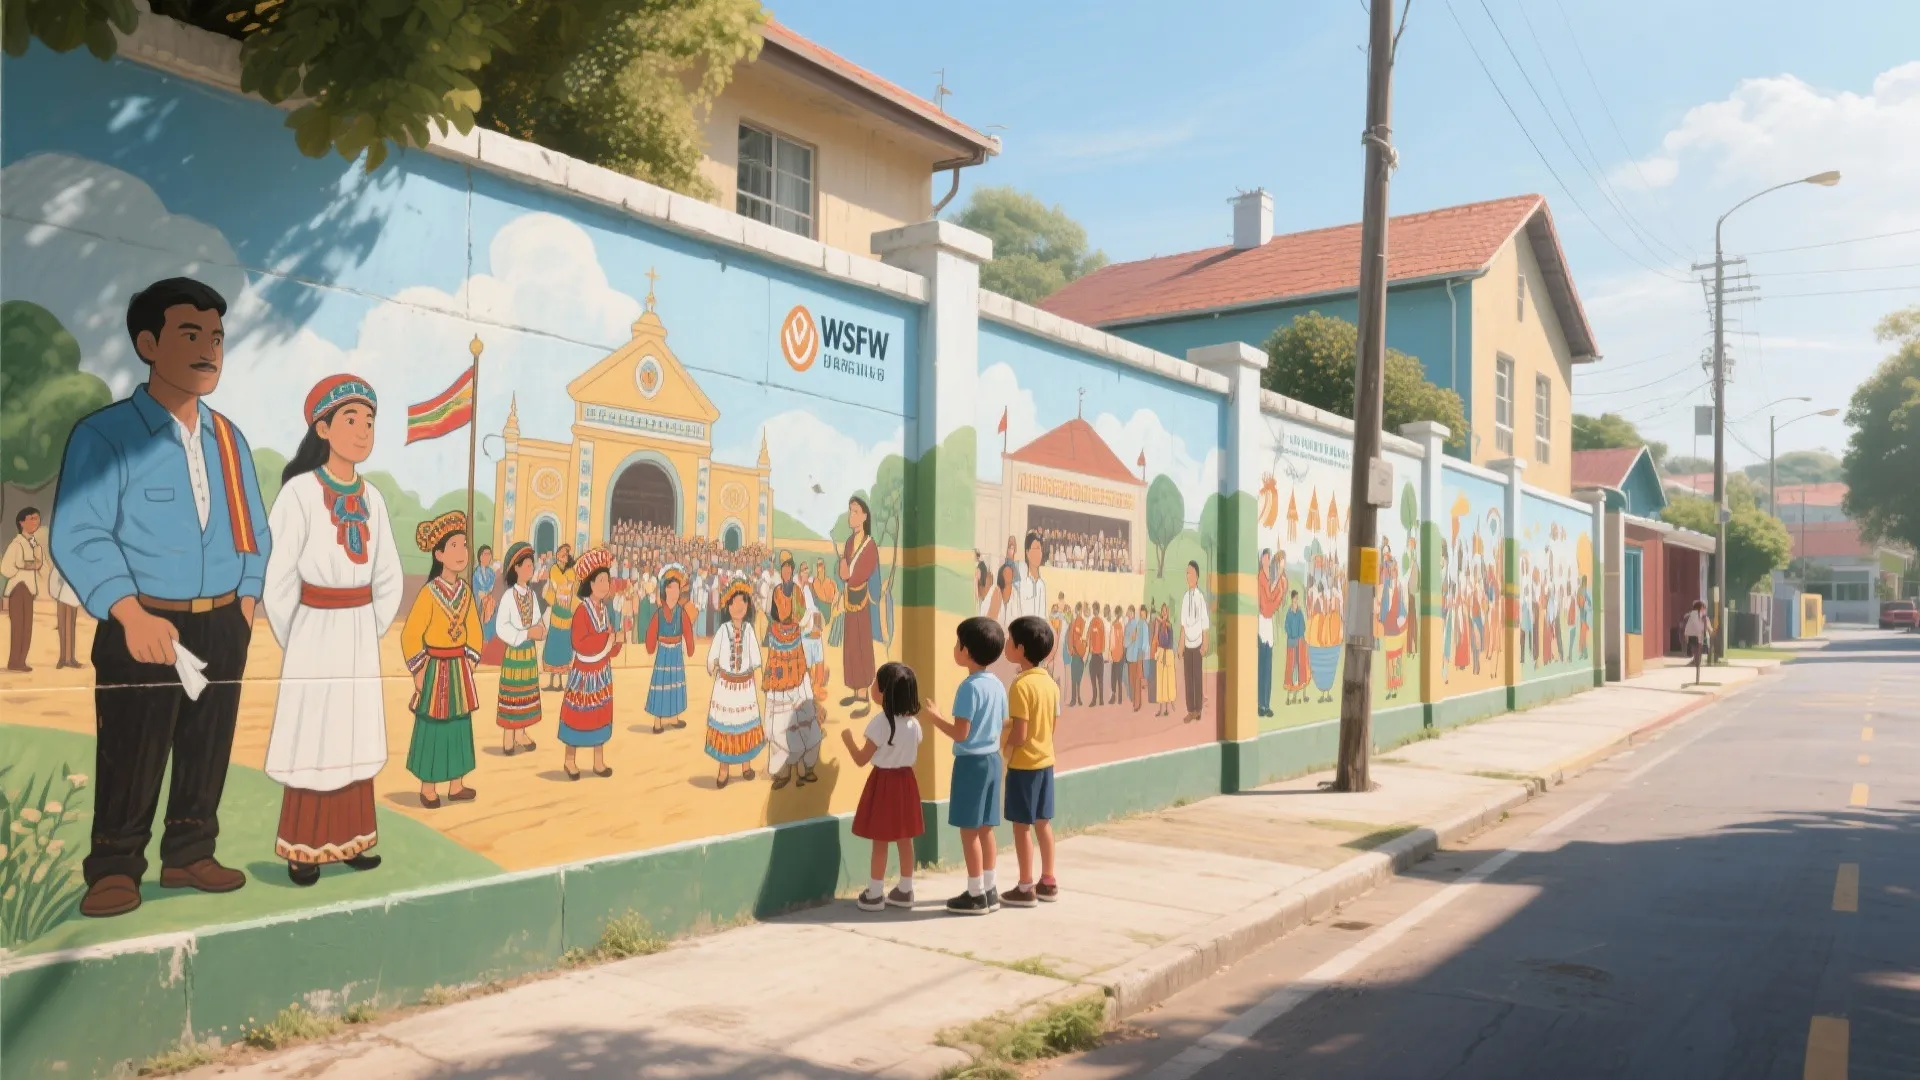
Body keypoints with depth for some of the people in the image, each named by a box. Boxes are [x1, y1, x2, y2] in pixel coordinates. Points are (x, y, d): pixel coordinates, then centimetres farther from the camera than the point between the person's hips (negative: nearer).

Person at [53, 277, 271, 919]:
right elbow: (78, 537, -15)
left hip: (221, 625, 6)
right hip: (143, 624, -5)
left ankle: (189, 854, 25)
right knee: (130, 756, 2)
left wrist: (246, 598, 5)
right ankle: (115, 868, 17)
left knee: (208, 751, 11)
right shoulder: (106, 433, -9)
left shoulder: (229, 439, 11)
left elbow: (253, 530, 16)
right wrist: (131, 614, -23)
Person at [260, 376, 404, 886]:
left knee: (354, 739, 11)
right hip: (315, 633, -5)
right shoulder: (300, 492, -11)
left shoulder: (371, 497, 6)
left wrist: (372, 632, 9)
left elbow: (389, 578, 14)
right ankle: (304, 850, 12)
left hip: (361, 636, 5)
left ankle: (348, 839, 21)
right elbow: (277, 580, -10)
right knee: (312, 740, 1)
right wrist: (292, 643, -4)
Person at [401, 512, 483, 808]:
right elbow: (410, 634, -16)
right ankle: (428, 788, 12)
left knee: (460, 725, 11)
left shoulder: (464, 590, 4)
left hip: (459, 666, 7)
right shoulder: (429, 592, -16)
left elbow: (473, 629, 12)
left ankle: (457, 785, 21)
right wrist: (418, 671, -13)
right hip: (435, 667, -7)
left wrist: (470, 662, 6)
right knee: (432, 726, 2)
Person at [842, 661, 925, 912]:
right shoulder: (913, 722, 1)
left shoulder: (880, 723, -18)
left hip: (883, 782, -6)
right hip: (905, 780, 6)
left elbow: (861, 760, -13)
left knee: (880, 841, 2)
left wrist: (847, 738, 2)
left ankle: (874, 894, 10)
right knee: (904, 839, 13)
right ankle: (904, 891, 21)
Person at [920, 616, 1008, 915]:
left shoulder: (969, 687, -18)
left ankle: (976, 894, 6)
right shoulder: (997, 685, 6)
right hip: (992, 759, 8)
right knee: (985, 828, 14)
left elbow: (960, 733, -20)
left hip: (971, 762, -8)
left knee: (969, 829, 1)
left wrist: (932, 715, -9)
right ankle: (988, 890, 20)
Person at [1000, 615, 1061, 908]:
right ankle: (1048, 883, 22)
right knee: (1043, 822, 15)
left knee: (1022, 824, 1)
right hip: (1045, 760, 8)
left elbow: (1019, 735, -21)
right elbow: (1049, 726, 11)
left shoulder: (1021, 685, -19)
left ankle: (1025, 888, 7)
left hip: (1023, 763, -8)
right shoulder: (1050, 683, 5)